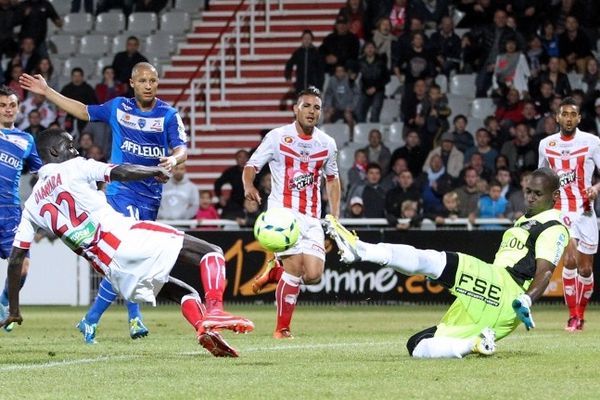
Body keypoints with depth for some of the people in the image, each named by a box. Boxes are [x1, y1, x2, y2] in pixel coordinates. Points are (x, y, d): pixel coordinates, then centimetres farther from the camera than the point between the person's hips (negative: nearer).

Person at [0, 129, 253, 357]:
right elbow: (122, 173, -7)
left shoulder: (31, 207, 21)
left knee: (186, 293, 19)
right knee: (212, 253, -1)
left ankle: (203, 329, -14)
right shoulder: (74, 168, 8)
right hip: (127, 236, -5)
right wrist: (156, 171, 12)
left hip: (112, 270, 5)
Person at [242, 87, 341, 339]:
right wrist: (248, 186, -23)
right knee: (295, 266, -18)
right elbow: (251, 166, -1)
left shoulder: (327, 143, 9)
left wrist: (335, 217, 15)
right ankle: (282, 329, -4)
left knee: (313, 275, -10)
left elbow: (332, 179, 22)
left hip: (312, 218, 4)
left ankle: (273, 274, 21)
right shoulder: (278, 137, -3)